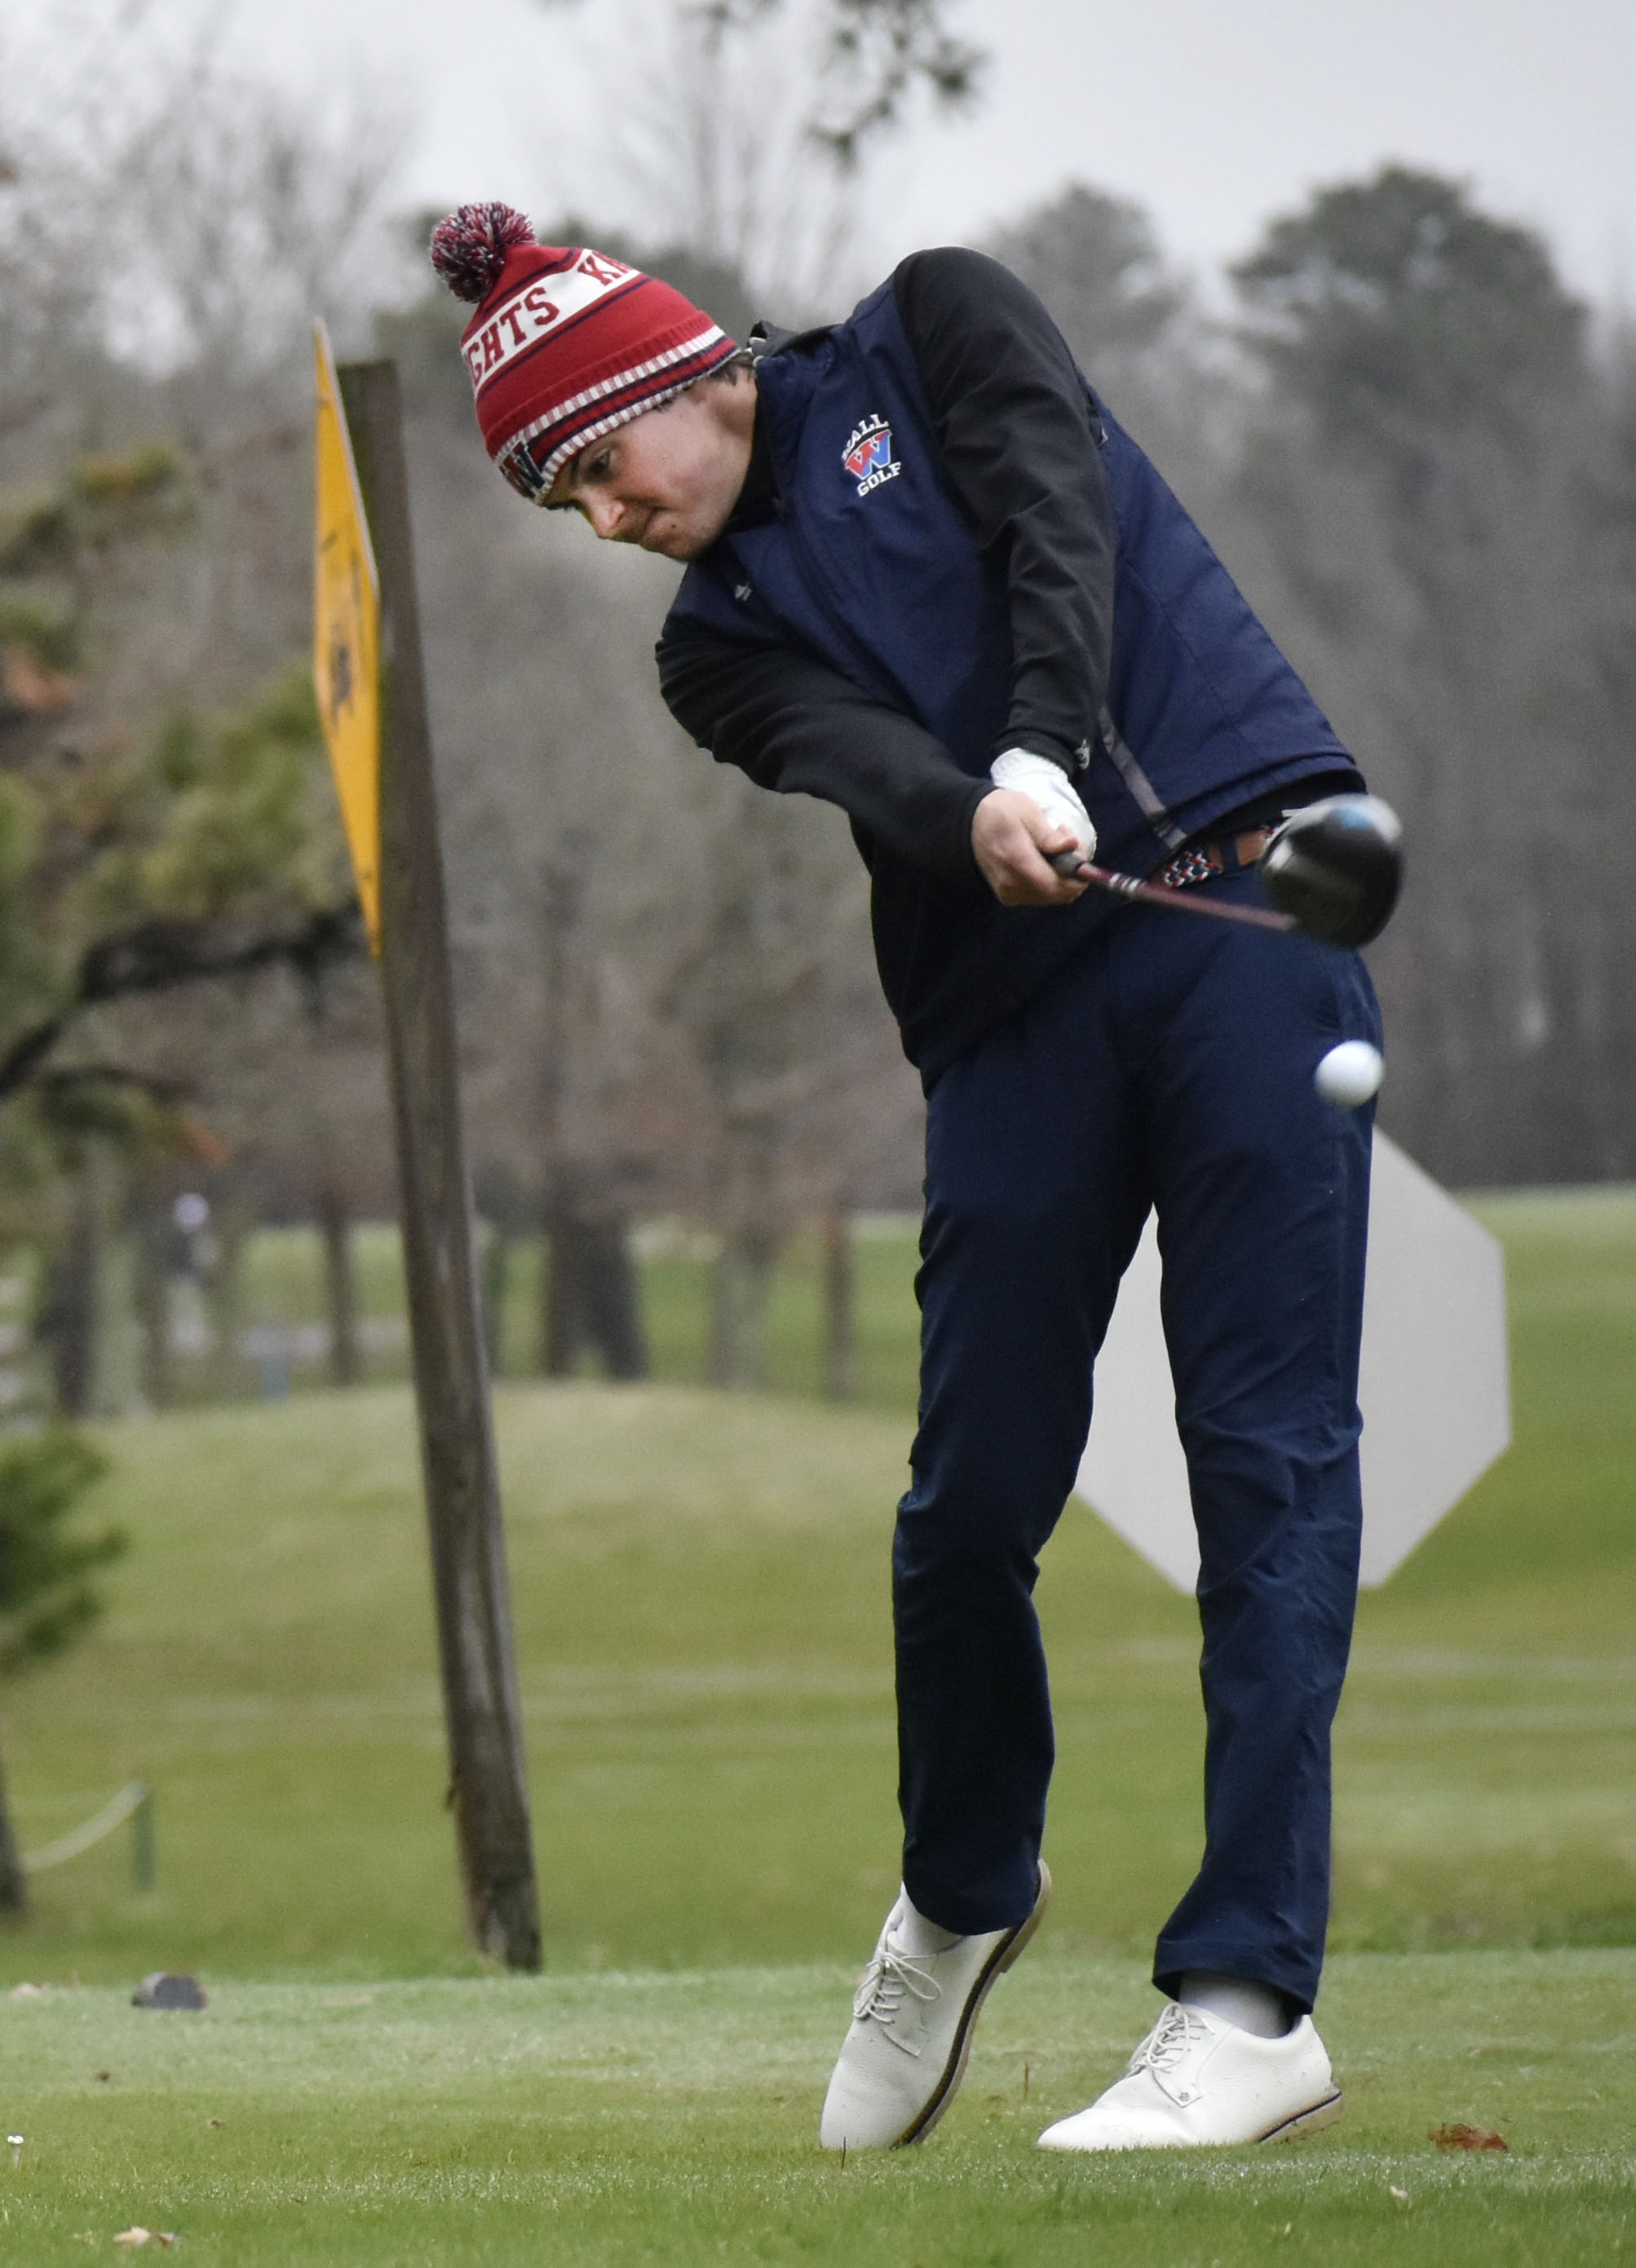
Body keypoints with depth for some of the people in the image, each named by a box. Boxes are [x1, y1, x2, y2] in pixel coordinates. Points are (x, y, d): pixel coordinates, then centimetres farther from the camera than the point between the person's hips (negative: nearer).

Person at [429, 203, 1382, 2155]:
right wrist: (973, 821, -29)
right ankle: (961, 1899, 28)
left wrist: (1044, 758, -25)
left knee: (1267, 1456, -10)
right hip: (1019, 1003, 4)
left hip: (1245, 906, -4)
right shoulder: (719, 648, 16)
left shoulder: (933, 332, 11)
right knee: (971, 1495, 1)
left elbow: (1058, 518, -7)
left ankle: (1249, 1997, -14)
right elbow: (853, 753, -6)